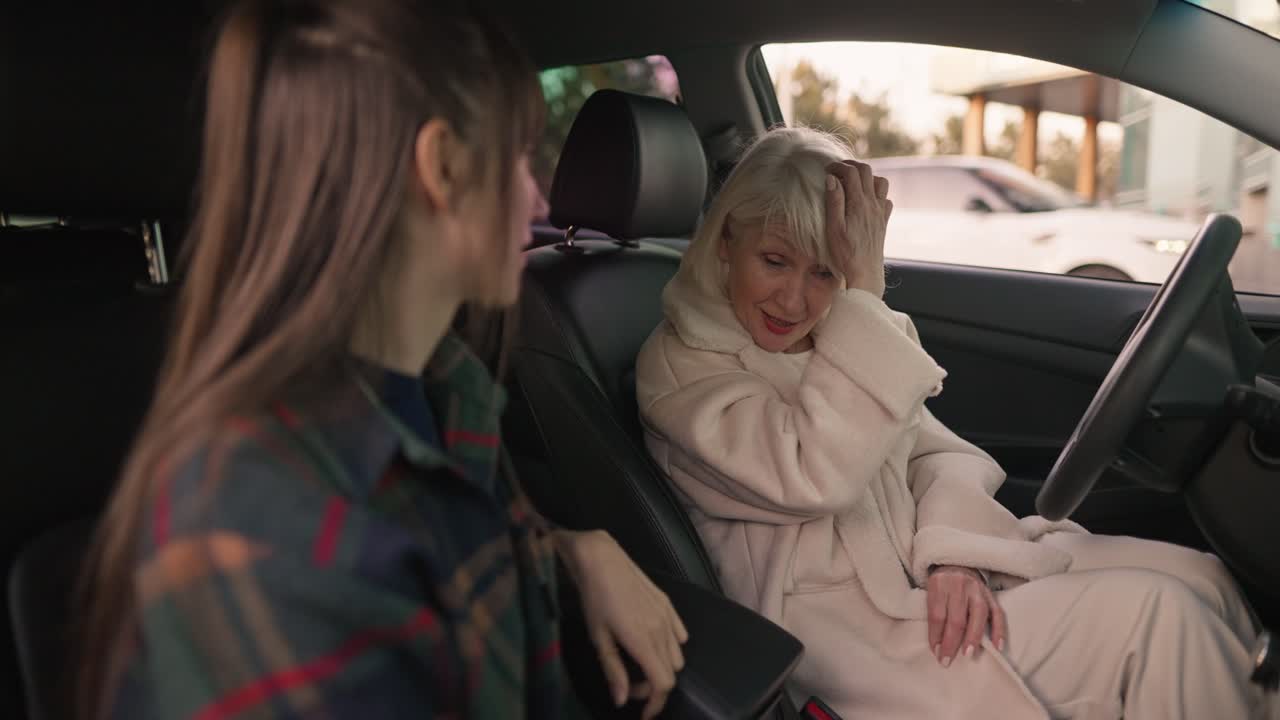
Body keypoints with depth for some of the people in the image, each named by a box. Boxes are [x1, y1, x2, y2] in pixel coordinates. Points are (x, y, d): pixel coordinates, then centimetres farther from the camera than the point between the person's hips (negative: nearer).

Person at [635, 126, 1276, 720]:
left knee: (1197, 574, -1)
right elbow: (818, 478, -26)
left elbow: (937, 451, 7)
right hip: (849, 627, -7)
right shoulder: (677, 367, -12)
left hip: (934, 569, 7)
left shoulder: (843, 333, 10)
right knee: (1151, 613, -16)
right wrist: (864, 290, -24)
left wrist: (955, 553, -14)